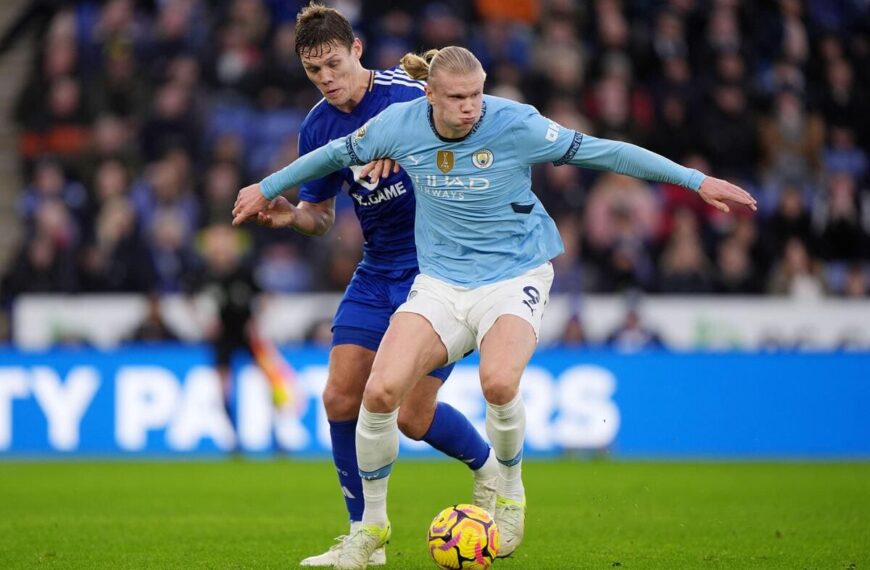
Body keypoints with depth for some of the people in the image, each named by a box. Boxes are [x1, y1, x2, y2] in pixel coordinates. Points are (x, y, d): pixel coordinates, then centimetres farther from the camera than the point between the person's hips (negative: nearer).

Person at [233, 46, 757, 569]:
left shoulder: (516, 125, -15)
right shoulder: (399, 125, -7)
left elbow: (603, 152, -10)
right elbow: (337, 153, 13)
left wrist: (696, 180, -9)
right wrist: (267, 189, 24)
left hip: (514, 276, -3)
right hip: (440, 283, 3)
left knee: (498, 383, -32)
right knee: (380, 391, -18)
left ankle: (511, 492, 0)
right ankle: (372, 525, 5)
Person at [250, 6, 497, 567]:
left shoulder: (405, 92, -15)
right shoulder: (317, 128, 4)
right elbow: (321, 214, 14)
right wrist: (292, 215, -10)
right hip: (376, 272, 6)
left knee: (412, 415, -10)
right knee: (341, 397, -4)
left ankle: (492, 470, 20)